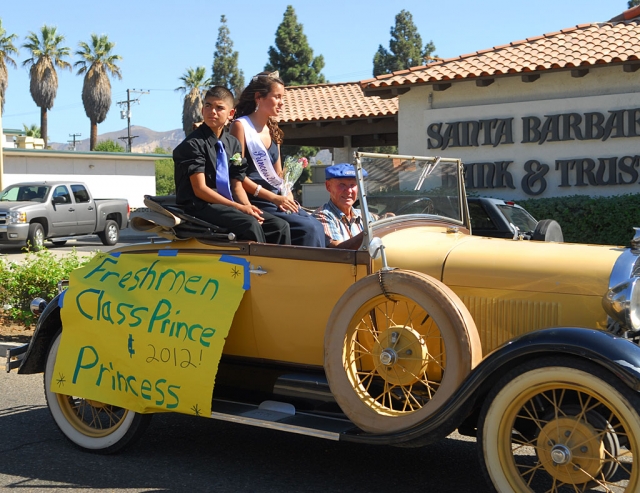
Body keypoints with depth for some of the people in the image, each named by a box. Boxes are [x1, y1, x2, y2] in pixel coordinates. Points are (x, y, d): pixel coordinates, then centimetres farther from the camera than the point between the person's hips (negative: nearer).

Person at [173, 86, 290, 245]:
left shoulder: (233, 144, 14)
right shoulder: (193, 144, -7)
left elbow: (237, 185, 13)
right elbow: (200, 189, -13)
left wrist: (247, 206, -9)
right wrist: (239, 208, -19)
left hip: (228, 206, 7)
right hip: (200, 208, -7)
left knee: (280, 226, -8)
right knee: (249, 224, -32)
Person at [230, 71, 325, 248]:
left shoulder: (272, 130, 17)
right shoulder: (240, 126, -6)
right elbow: (238, 176, -12)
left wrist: (288, 196, -1)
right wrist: (274, 198, -16)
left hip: (278, 199, 7)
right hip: (257, 202, -7)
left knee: (317, 227, -14)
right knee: (308, 229, -21)